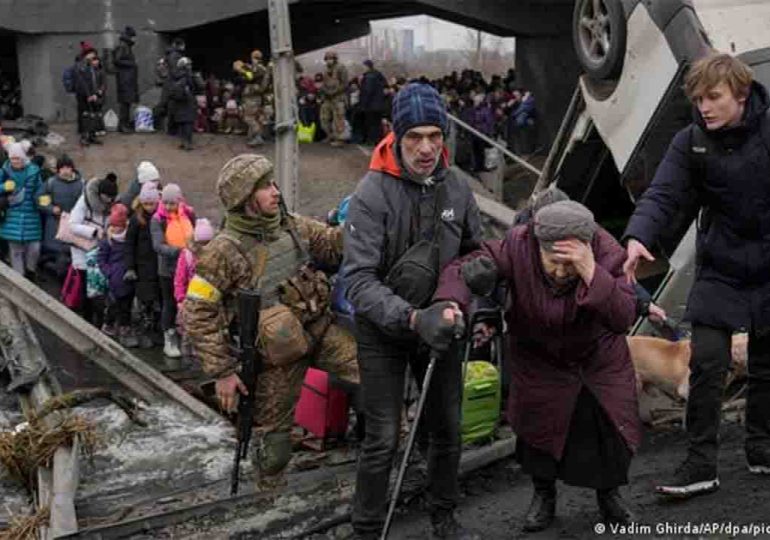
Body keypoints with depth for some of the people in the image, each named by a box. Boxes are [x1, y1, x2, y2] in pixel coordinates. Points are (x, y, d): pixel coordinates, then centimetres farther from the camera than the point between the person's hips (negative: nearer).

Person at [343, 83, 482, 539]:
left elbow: (476, 253, 8)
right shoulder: (372, 193, -21)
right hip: (384, 331, -4)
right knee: (383, 440, -1)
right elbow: (359, 279, -26)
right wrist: (412, 317, -37)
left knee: (448, 430, 15)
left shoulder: (457, 184, -7)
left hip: (440, 325, 5)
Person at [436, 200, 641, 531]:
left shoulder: (606, 252, -31)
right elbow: (462, 270, -30)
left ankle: (608, 494, 34)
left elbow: (624, 318, -39)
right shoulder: (517, 247, -31)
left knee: (613, 425, 2)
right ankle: (543, 495, 36)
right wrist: (450, 303, -53)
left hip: (599, 355, 0)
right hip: (539, 357, 0)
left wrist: (592, 273, -52)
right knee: (539, 423, 5)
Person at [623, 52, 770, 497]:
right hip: (719, 272, 0)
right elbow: (663, 195, -18)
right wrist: (638, 238, -36)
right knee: (707, 365, -7)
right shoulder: (690, 143, -7)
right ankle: (701, 464, 1)